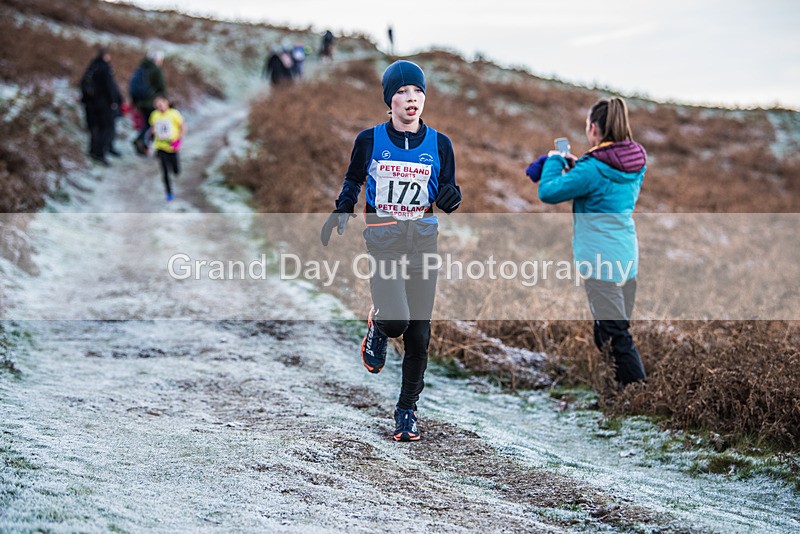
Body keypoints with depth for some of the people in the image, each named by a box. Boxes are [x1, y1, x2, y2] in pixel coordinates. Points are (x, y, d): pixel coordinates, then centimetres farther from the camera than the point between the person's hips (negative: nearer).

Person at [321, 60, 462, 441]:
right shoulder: (370, 140, -1)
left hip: (423, 244, 2)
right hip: (383, 243, -2)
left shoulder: (439, 144, 4)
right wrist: (342, 211, 4)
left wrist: (450, 197, -13)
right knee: (395, 320, -22)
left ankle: (407, 410, 21)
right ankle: (377, 330, 17)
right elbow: (353, 180, 17)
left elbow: (445, 199, 9)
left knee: (419, 335, 4)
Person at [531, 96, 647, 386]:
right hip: (628, 257, 8)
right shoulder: (636, 163, 6)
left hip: (599, 259, -8)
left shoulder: (592, 169, -18)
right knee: (619, 329, 17)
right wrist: (575, 166, 17)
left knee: (617, 335, -5)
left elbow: (547, 192, -11)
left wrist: (554, 161, 5)